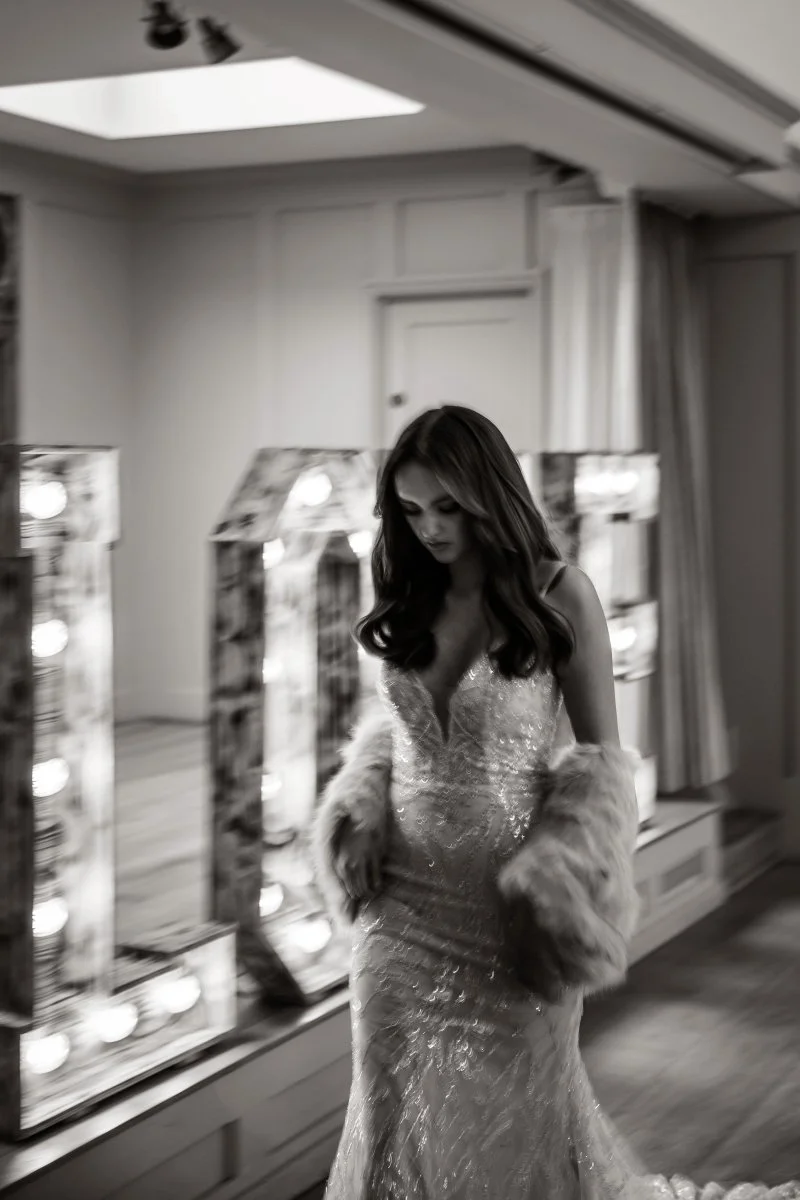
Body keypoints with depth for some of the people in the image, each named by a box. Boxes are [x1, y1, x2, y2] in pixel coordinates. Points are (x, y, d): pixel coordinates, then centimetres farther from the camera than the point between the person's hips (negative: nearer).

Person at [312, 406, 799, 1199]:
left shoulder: (559, 597, -9)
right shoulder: (408, 602, 3)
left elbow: (598, 760, -6)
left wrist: (553, 878, -15)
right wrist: (363, 814, -1)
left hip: (504, 898, -4)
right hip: (403, 896, 4)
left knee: (514, 1107, 10)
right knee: (400, 1106, 10)